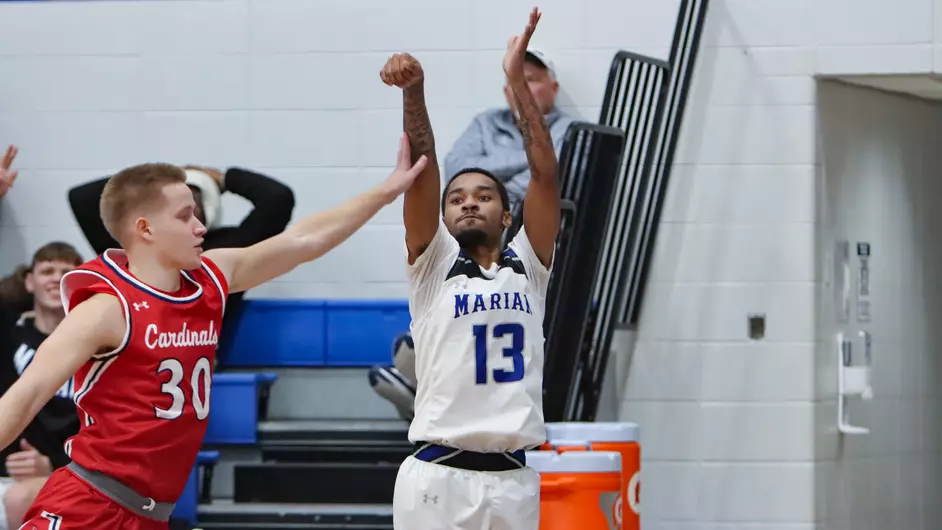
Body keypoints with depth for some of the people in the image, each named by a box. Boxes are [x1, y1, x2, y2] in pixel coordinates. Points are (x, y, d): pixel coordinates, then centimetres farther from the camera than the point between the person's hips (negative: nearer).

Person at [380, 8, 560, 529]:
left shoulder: (529, 267, 12)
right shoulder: (433, 266, 8)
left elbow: (544, 173, 1)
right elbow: (423, 168, -5)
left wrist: (518, 80, -3)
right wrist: (413, 91, -19)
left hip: (513, 480, 2)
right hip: (436, 478, -2)